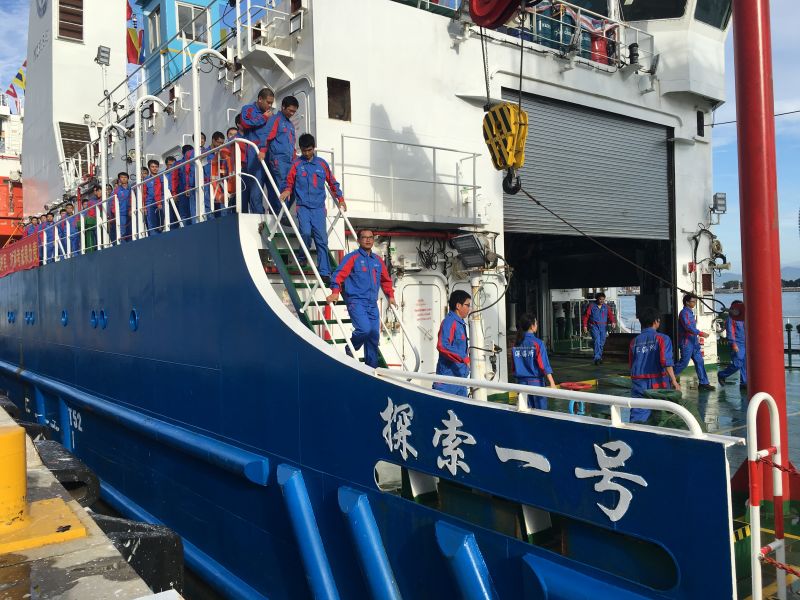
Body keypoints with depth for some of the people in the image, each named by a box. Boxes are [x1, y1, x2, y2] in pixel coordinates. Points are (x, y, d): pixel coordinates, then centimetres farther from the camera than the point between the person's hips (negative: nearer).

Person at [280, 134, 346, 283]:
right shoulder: (296, 164, 7)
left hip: (319, 207, 2)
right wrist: (287, 191, -11)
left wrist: (340, 199, 16)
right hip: (303, 206, -1)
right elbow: (289, 182, 10)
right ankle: (302, 258, 5)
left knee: (322, 239, -5)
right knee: (306, 232, -23)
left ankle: (325, 273, -2)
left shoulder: (322, 163, 12)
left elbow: (332, 182, 19)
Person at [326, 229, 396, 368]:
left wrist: (390, 296, 22)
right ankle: (350, 351, 5)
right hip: (356, 301, -6)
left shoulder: (377, 260, 17)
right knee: (364, 329, -23)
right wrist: (335, 292, -25)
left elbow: (386, 279, 29)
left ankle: (371, 366, 15)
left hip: (372, 304, 6)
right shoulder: (353, 257, -2)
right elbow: (339, 274, -12)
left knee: (374, 335, 4)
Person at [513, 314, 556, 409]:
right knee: (540, 411, 5)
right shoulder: (537, 343, -12)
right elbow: (544, 365, -14)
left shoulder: (517, 344, 2)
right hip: (535, 381, -5)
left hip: (521, 381, 5)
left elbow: (514, 366, 8)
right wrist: (552, 383, -12)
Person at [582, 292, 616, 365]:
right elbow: (586, 316, -2)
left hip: (603, 326, 4)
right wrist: (585, 326, -7)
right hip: (594, 326, -4)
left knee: (602, 342, 9)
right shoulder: (591, 305, -2)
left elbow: (610, 314, 4)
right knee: (597, 341, -16)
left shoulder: (605, 306, 10)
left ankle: (600, 357, 24)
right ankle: (597, 358, -19)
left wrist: (613, 322, -16)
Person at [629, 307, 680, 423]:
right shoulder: (662, 338, -3)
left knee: (637, 415, -3)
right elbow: (666, 362, -13)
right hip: (658, 383, -2)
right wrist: (674, 381, -11)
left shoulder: (634, 341, 7)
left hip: (639, 383, 2)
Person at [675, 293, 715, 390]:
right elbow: (688, 327, -25)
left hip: (693, 341, 9)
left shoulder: (690, 312, 16)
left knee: (699, 361, 5)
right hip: (686, 342, -9)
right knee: (684, 363, -6)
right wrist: (701, 333, -28)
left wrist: (697, 338, 20)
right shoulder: (684, 313, -13)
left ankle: (703, 383, 7)